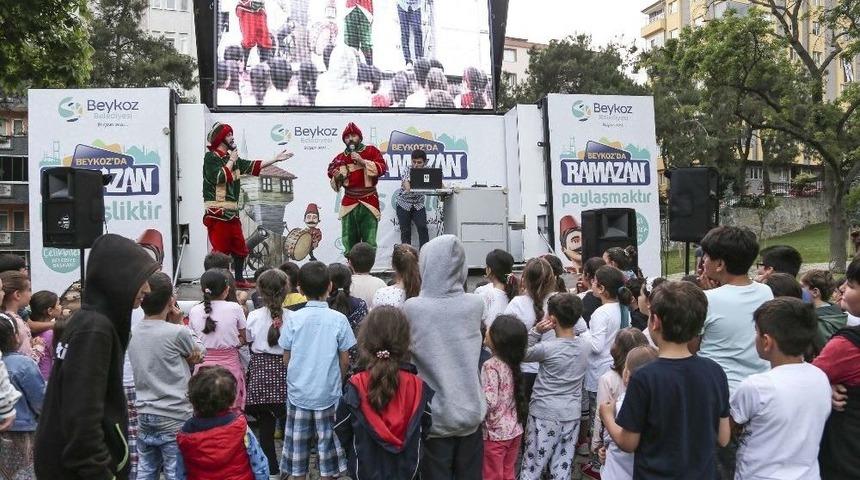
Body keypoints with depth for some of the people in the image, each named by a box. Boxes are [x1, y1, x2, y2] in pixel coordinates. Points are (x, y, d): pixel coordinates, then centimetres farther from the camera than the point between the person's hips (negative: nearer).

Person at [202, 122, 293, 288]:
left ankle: (239, 279, 24)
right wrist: (231, 161, -8)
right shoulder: (210, 157, -6)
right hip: (217, 212, -8)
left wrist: (276, 159, 11)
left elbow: (254, 166, 15)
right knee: (220, 249, -11)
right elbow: (220, 177, -19)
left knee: (240, 248, 14)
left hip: (232, 212, 9)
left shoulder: (232, 158, 18)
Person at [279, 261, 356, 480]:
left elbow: (286, 359, 0)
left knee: (298, 442, 12)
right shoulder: (338, 319, -11)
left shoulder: (294, 319, -8)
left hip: (298, 393, 1)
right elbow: (345, 360, -4)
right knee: (327, 441, 10)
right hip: (328, 394, -1)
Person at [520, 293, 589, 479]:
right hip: (572, 415, 5)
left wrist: (536, 331, -10)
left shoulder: (547, 348, -17)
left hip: (545, 413, -5)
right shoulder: (584, 345, -2)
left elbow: (523, 354, -2)